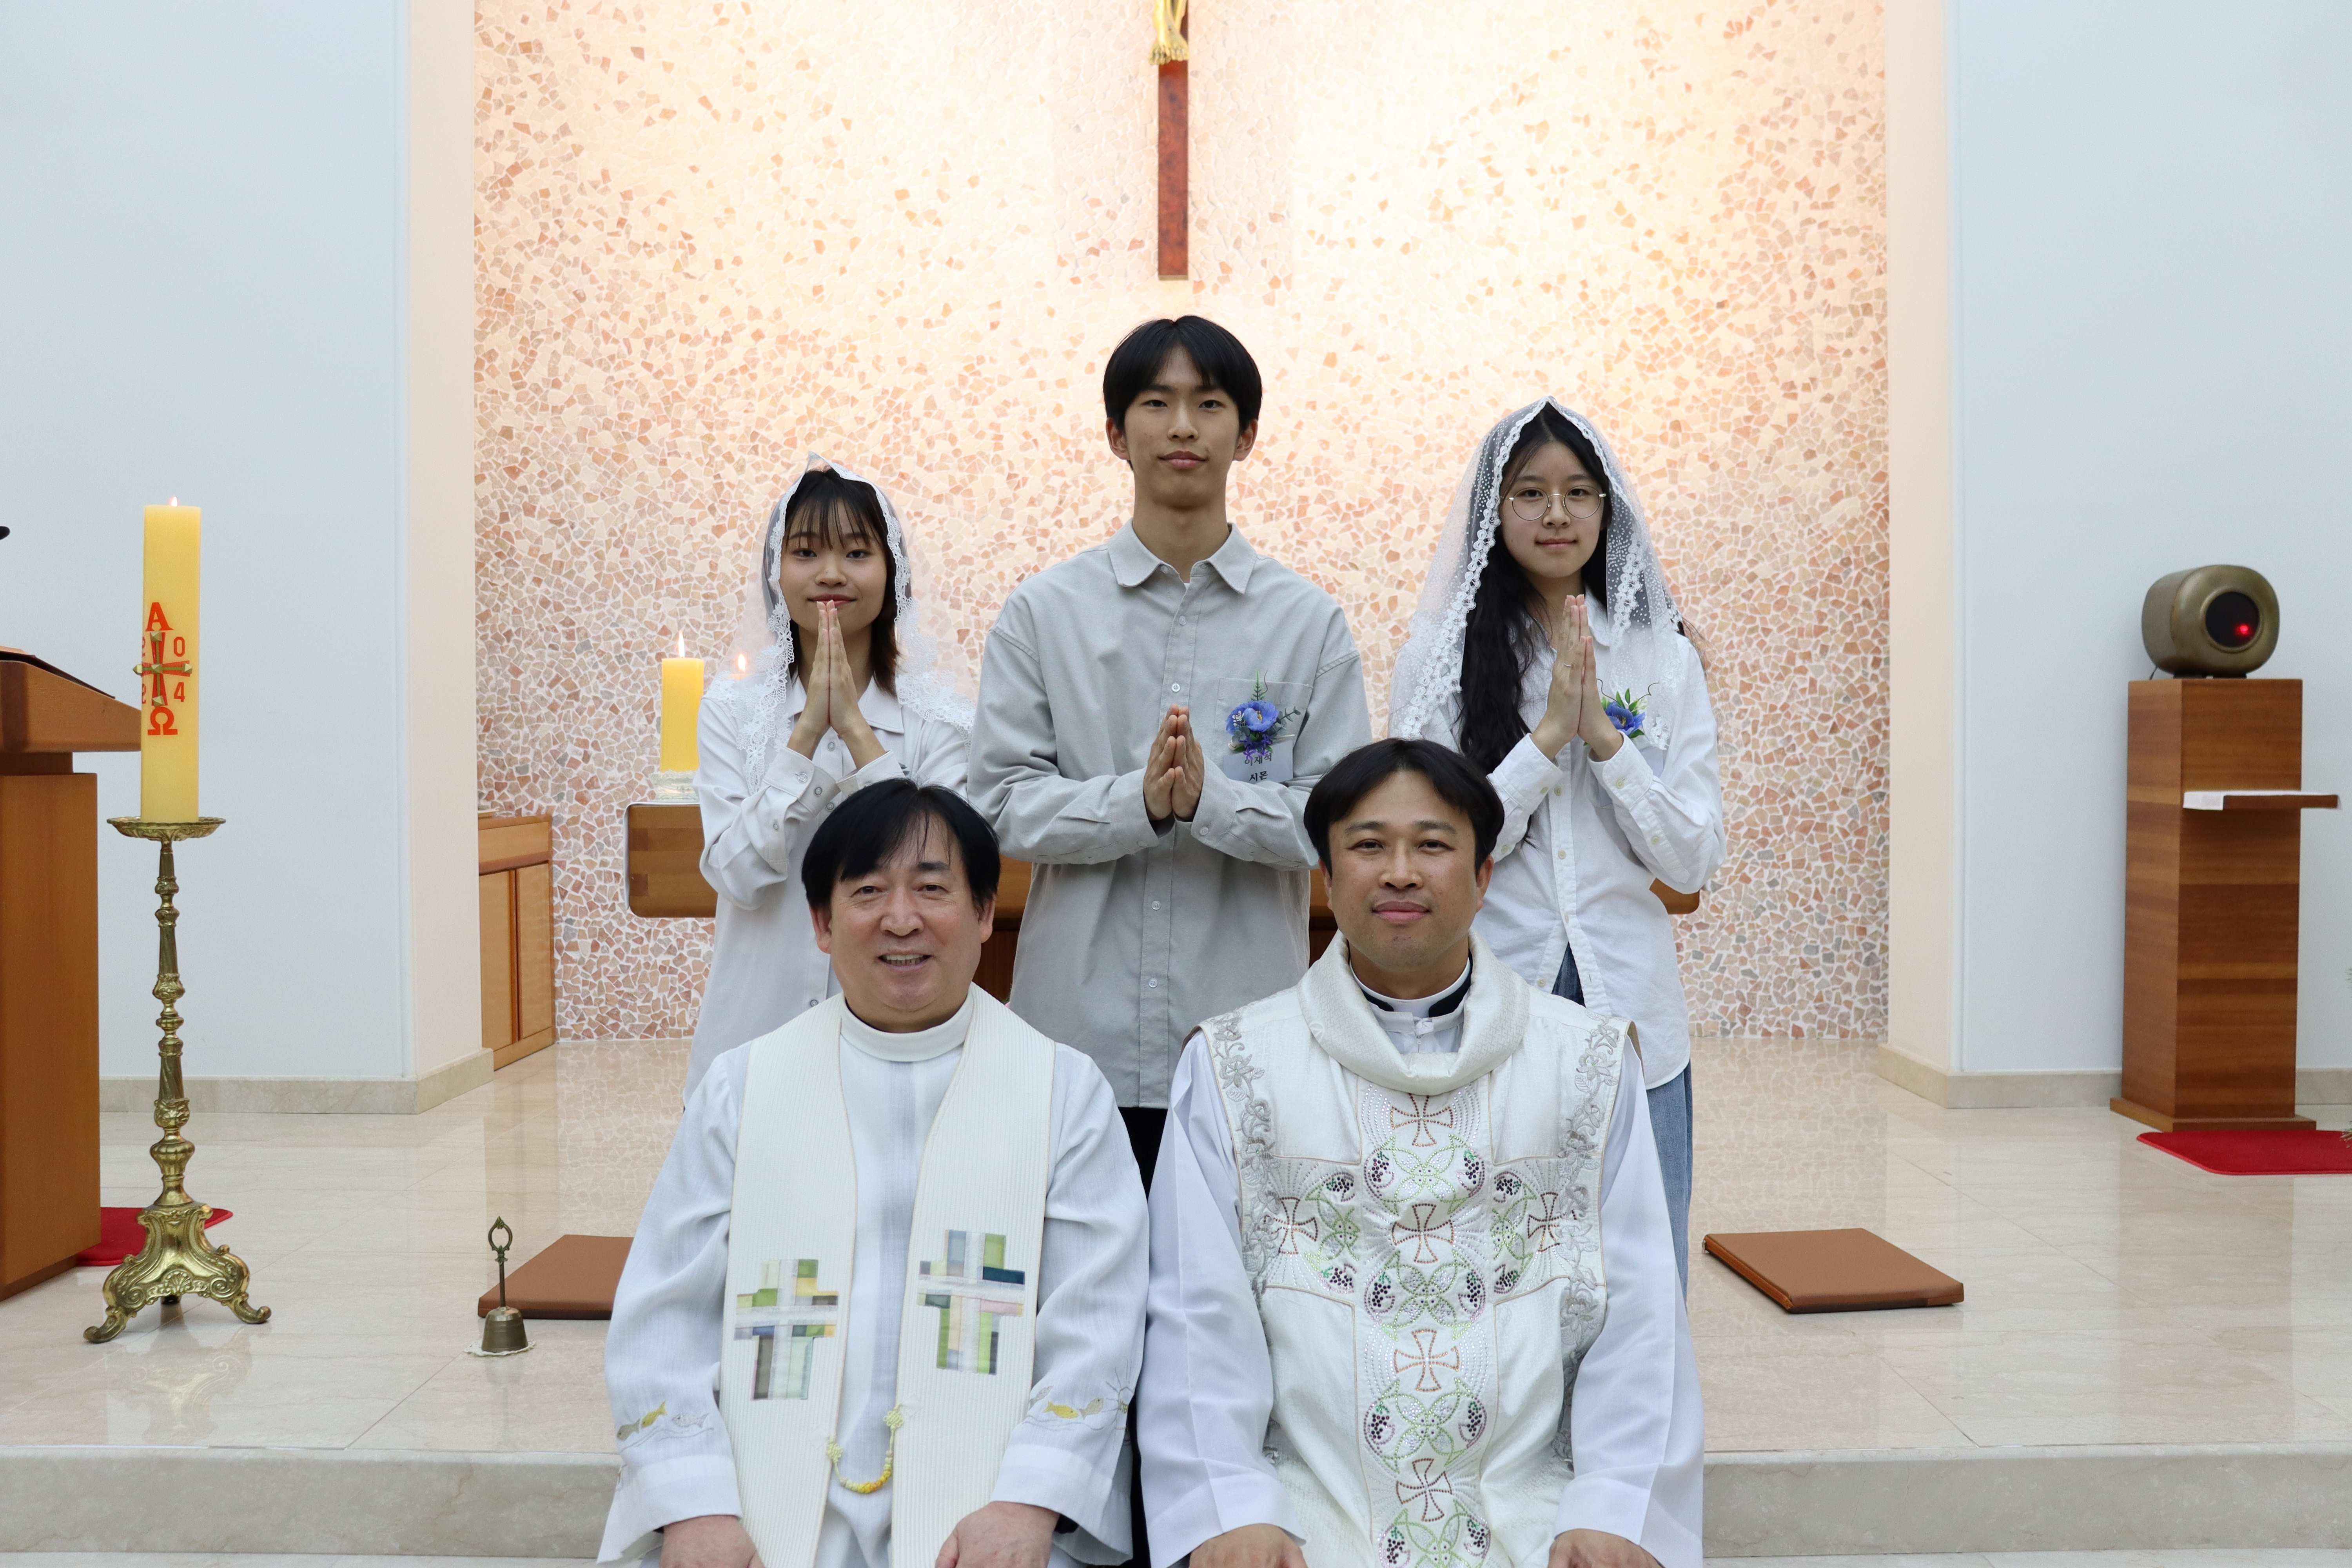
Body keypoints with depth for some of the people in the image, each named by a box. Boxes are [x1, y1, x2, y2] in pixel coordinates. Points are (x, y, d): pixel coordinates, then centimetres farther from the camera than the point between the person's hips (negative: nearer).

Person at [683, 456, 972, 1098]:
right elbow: (738, 876, -10)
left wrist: (858, 732, -17)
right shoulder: (732, 711, 0)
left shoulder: (940, 722, -3)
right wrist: (807, 733, -17)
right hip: (759, 1021, 1)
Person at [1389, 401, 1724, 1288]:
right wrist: (1548, 733, -15)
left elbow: (1694, 861, 0)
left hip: (1630, 1010, 2)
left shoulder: (1662, 657, 5)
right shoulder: (1444, 657, -1)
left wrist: (1603, 735, -11)